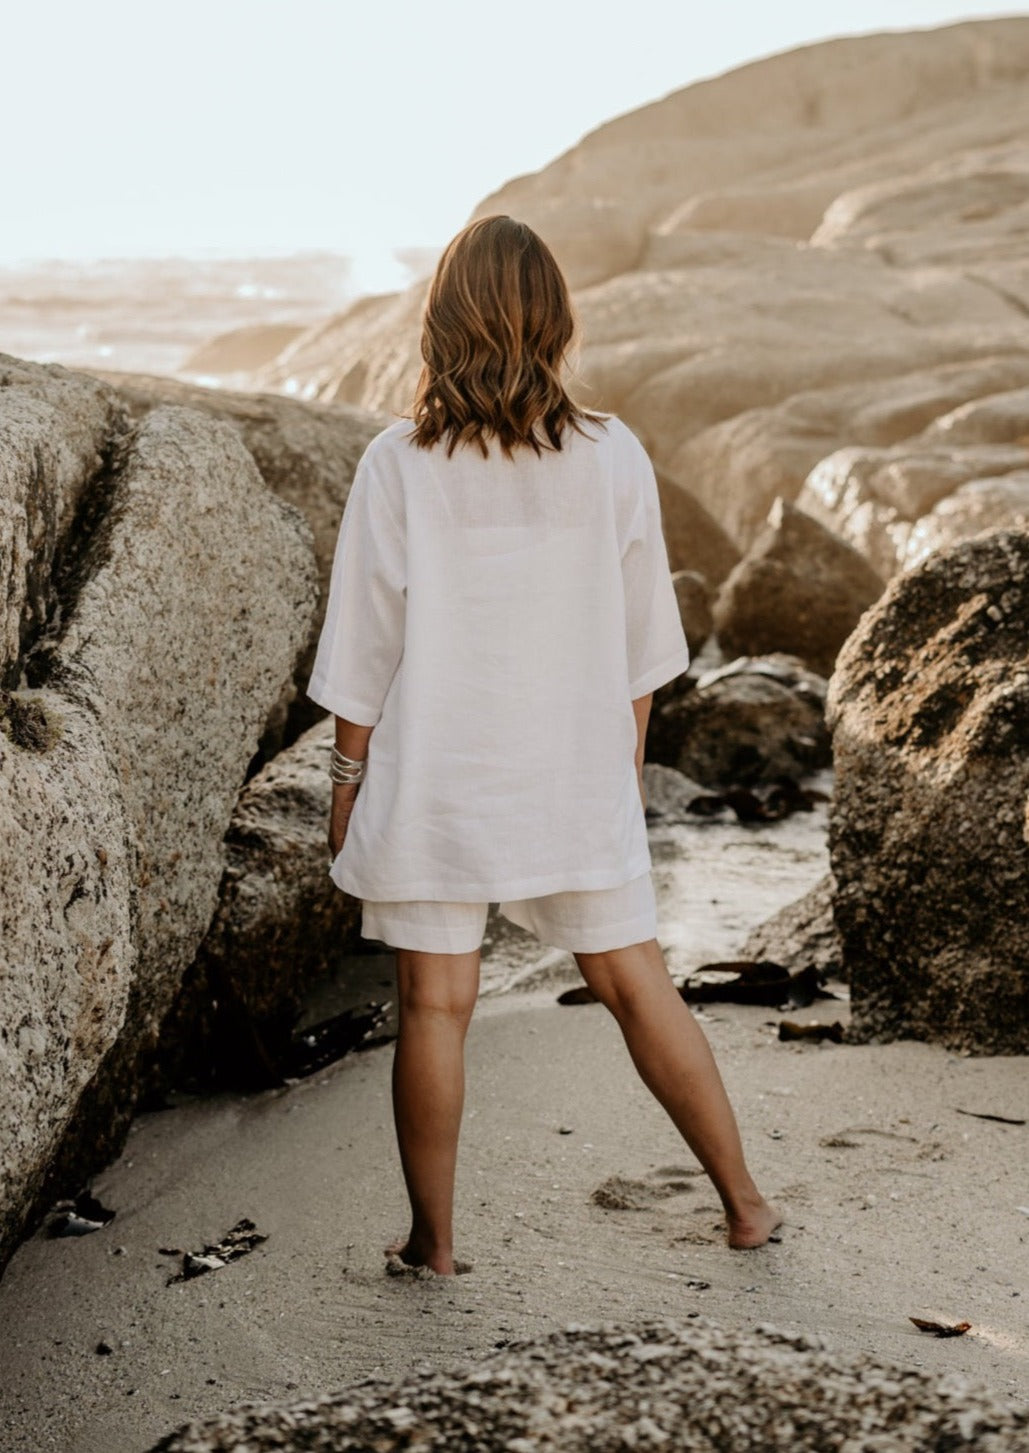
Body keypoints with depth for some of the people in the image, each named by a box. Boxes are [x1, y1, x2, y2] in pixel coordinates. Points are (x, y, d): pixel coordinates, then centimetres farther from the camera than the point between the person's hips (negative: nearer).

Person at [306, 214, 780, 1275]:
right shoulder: (613, 459, -4)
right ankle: (744, 1201, 24)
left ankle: (432, 1241, 18)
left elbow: (364, 653, -5)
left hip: (434, 785, -2)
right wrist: (627, 761, 18)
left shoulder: (399, 464, -9)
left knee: (434, 1005, 7)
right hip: (577, 782, 2)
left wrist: (347, 786, 6)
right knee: (635, 982, 14)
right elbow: (640, 644, 5)